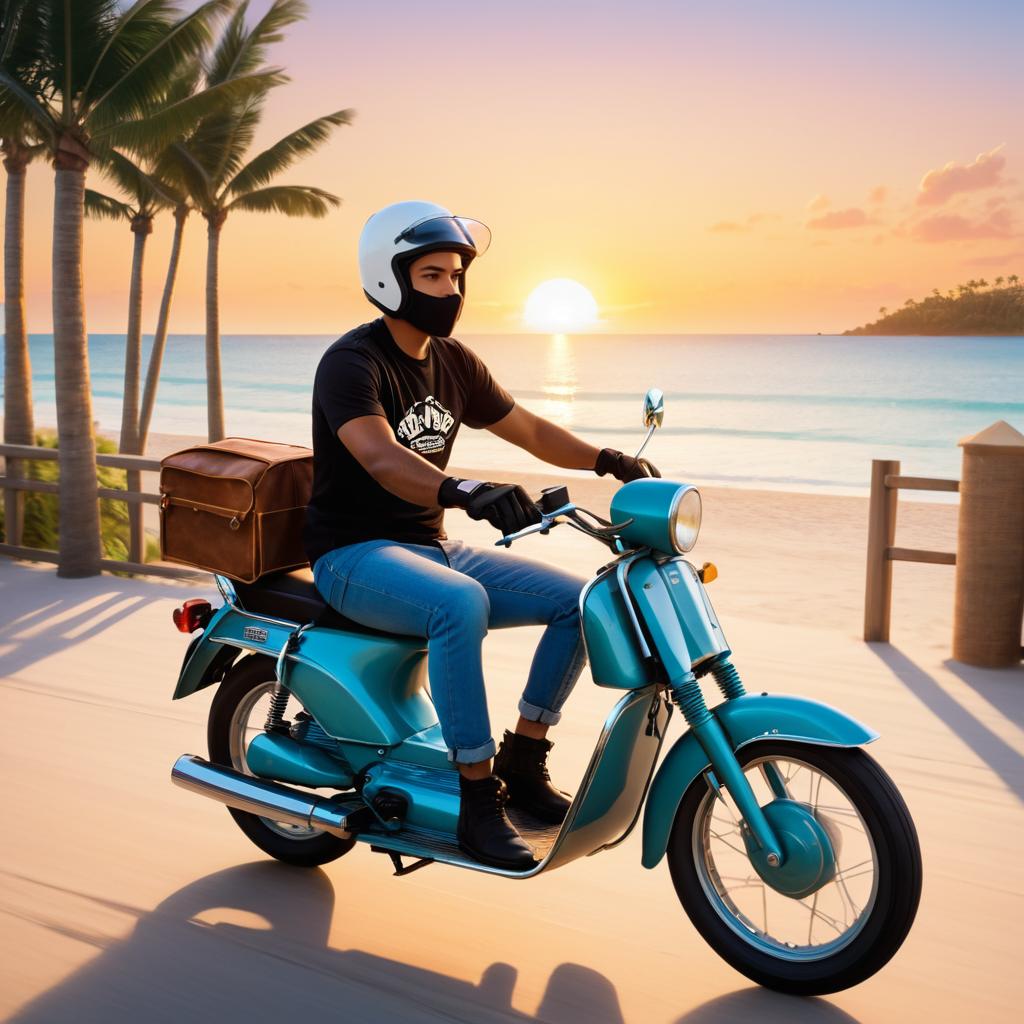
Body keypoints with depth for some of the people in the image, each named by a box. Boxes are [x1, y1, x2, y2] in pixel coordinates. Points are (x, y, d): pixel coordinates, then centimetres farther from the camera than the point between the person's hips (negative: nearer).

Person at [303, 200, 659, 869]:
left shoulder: (454, 362, 9)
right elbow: (380, 457, -34)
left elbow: (529, 430, 15)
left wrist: (608, 460, -1)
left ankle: (523, 763, 6)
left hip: (433, 548, 8)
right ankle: (477, 798, -26)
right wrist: (466, 491, -51)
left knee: (579, 601, -4)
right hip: (355, 555, -8)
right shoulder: (352, 361, -15)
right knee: (462, 605, -38)